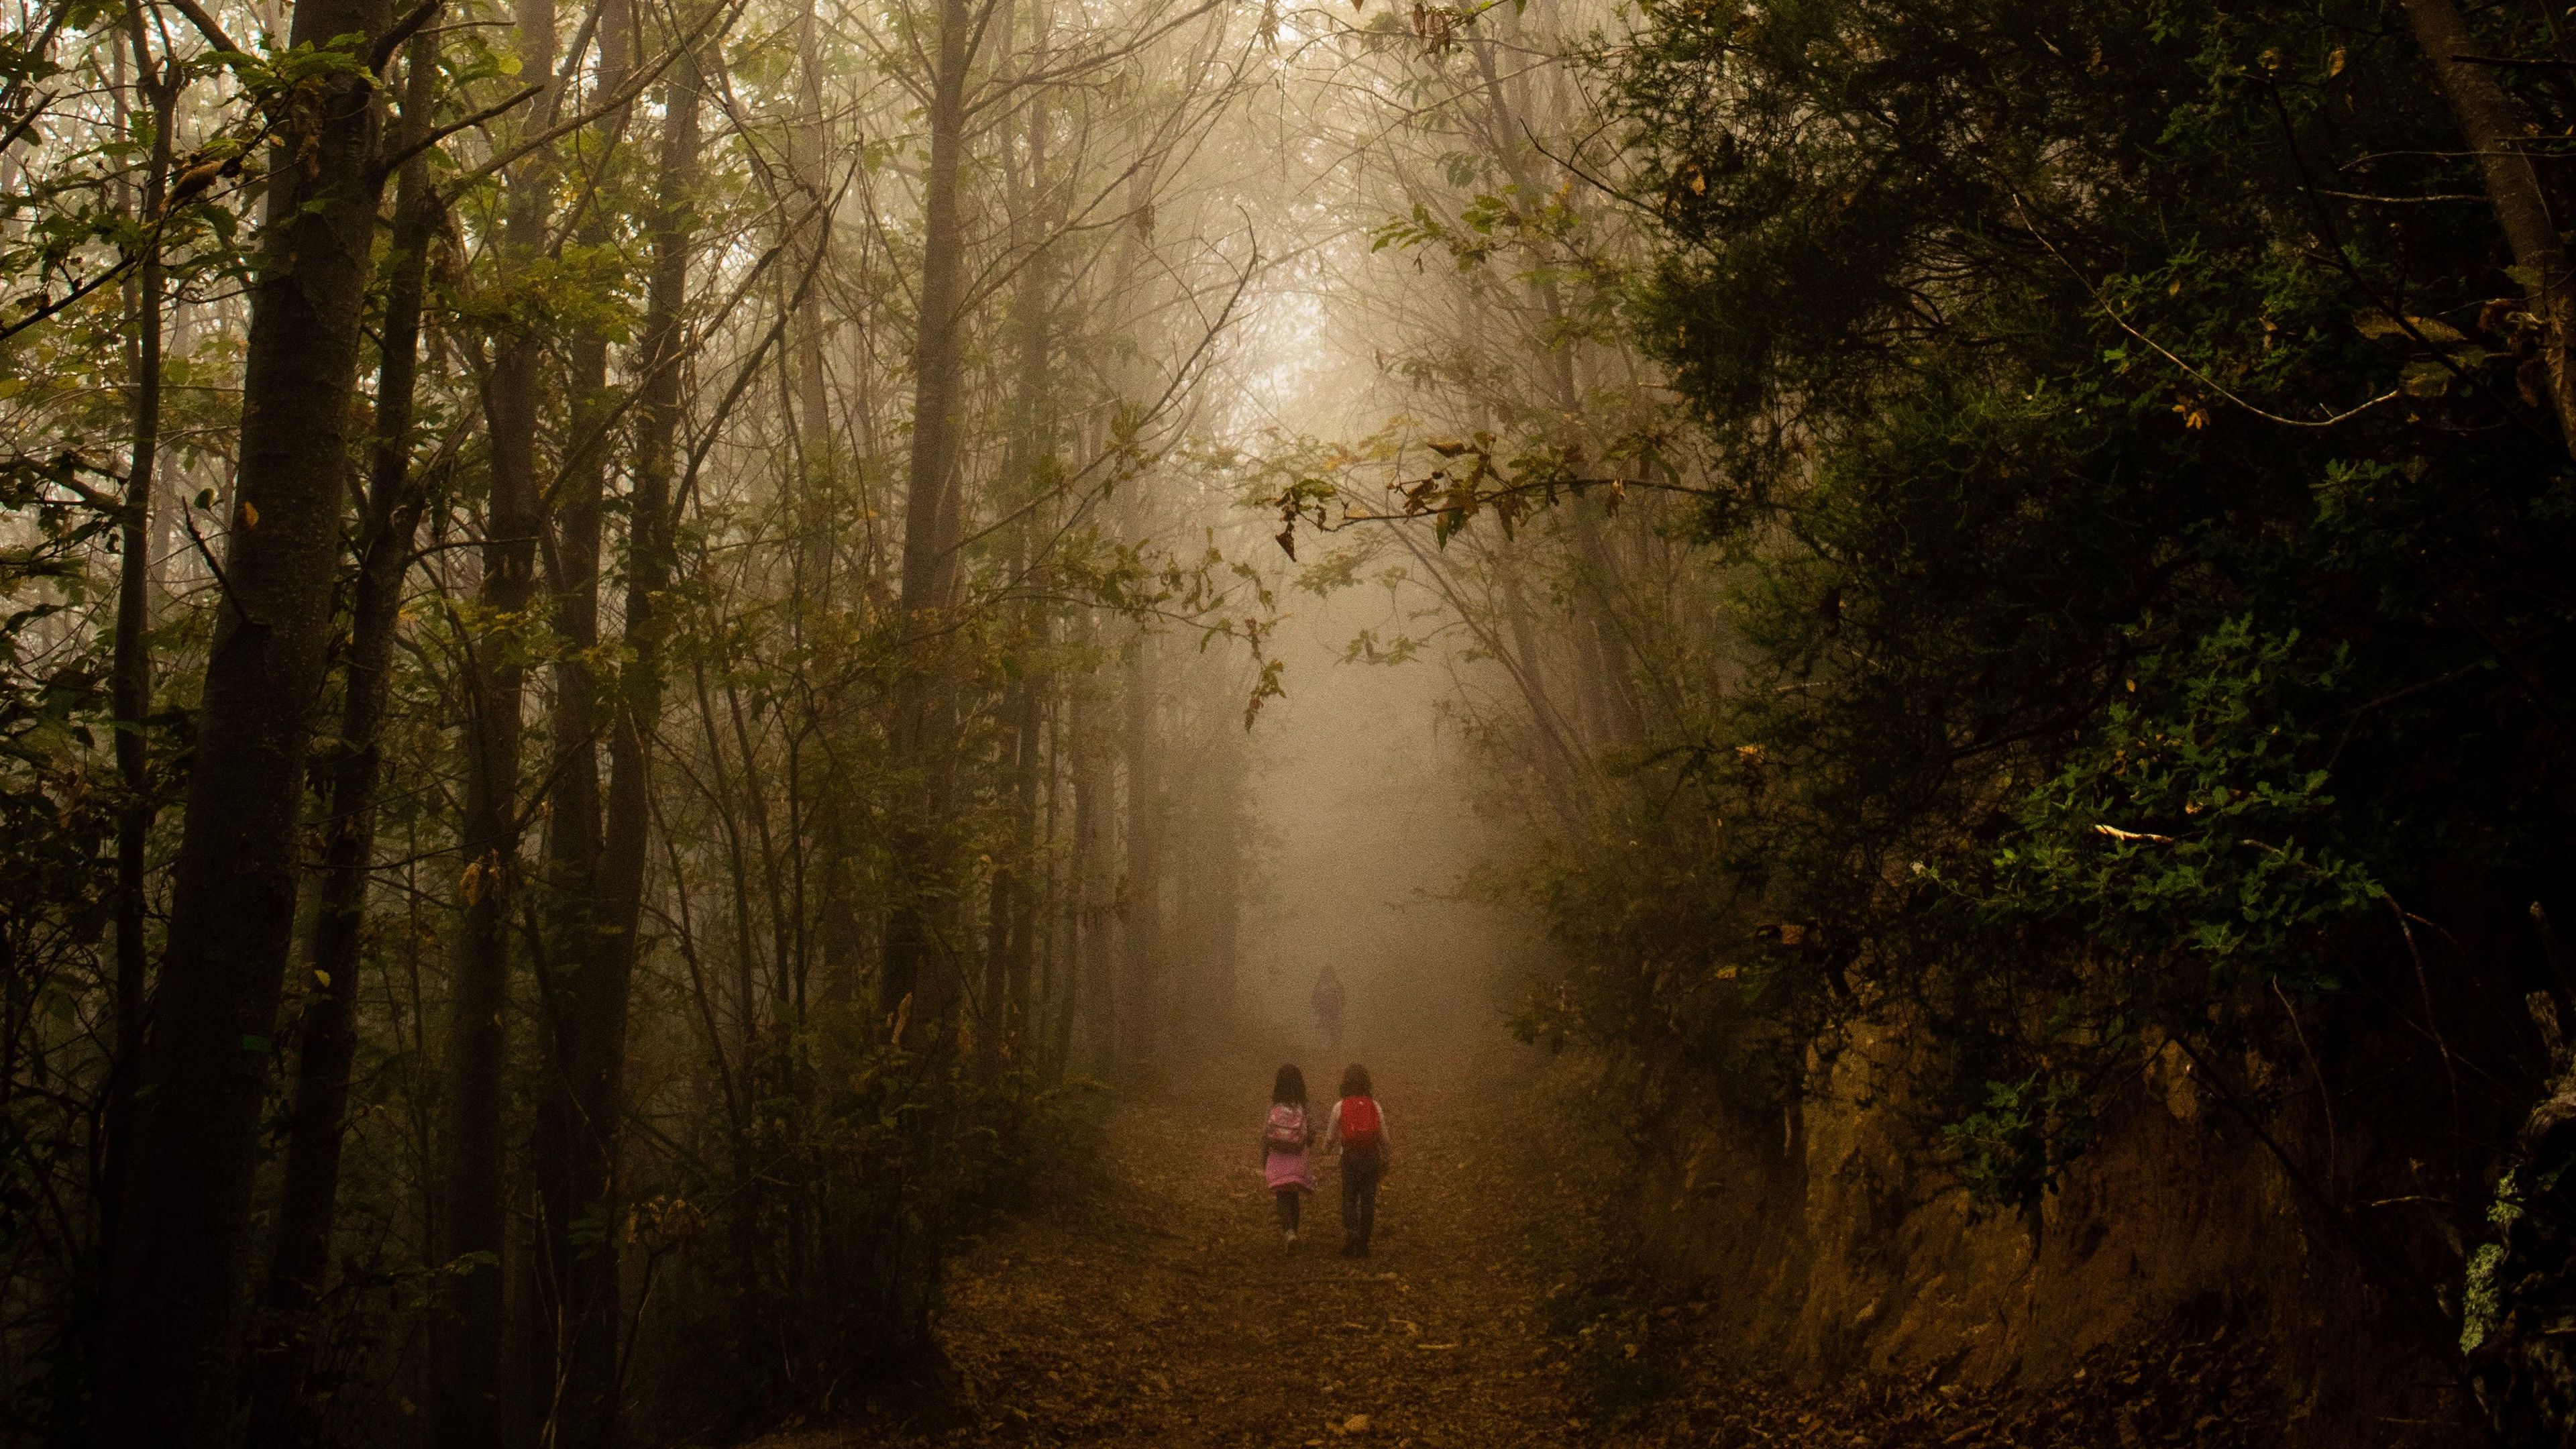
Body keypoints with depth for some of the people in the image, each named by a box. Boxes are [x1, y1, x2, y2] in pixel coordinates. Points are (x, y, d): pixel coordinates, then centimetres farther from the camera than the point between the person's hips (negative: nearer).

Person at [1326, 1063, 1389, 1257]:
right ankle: (1363, 1245, 9)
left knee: (1349, 1199, 10)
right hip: (1372, 1158, 1)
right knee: (1368, 1201, 9)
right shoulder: (1375, 1106, 1)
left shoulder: (1340, 1106, -2)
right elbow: (1384, 1138, 4)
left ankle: (1350, 1233, -14)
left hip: (1350, 1158, -1)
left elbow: (1330, 1138, 5)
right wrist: (1385, 1161, 19)